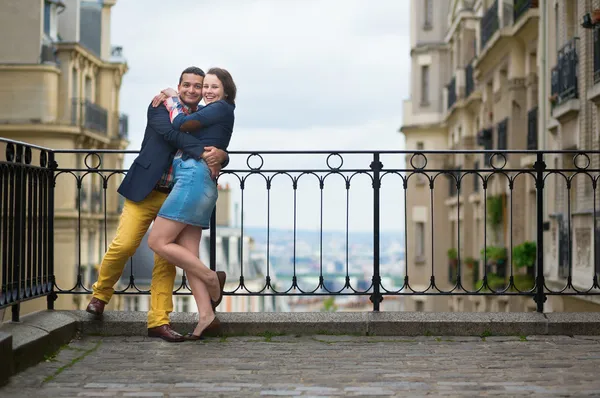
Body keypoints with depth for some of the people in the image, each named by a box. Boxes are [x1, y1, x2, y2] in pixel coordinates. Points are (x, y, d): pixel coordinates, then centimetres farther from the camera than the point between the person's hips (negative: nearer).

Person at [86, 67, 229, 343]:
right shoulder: (160, 107, -1)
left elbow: (220, 153, 7)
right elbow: (172, 133, -20)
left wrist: (220, 156, -18)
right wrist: (203, 153, -30)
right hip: (146, 192, -3)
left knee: (167, 258, -1)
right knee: (123, 245, -12)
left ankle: (159, 321, 4)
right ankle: (100, 294, 14)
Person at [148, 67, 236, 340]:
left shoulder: (222, 108, -3)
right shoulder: (208, 114, 25)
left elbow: (181, 124, -8)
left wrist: (172, 98, 8)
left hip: (194, 178, -10)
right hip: (195, 182, 10)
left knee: (158, 241, -10)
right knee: (188, 255, 3)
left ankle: (211, 278, -4)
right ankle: (206, 316, -3)